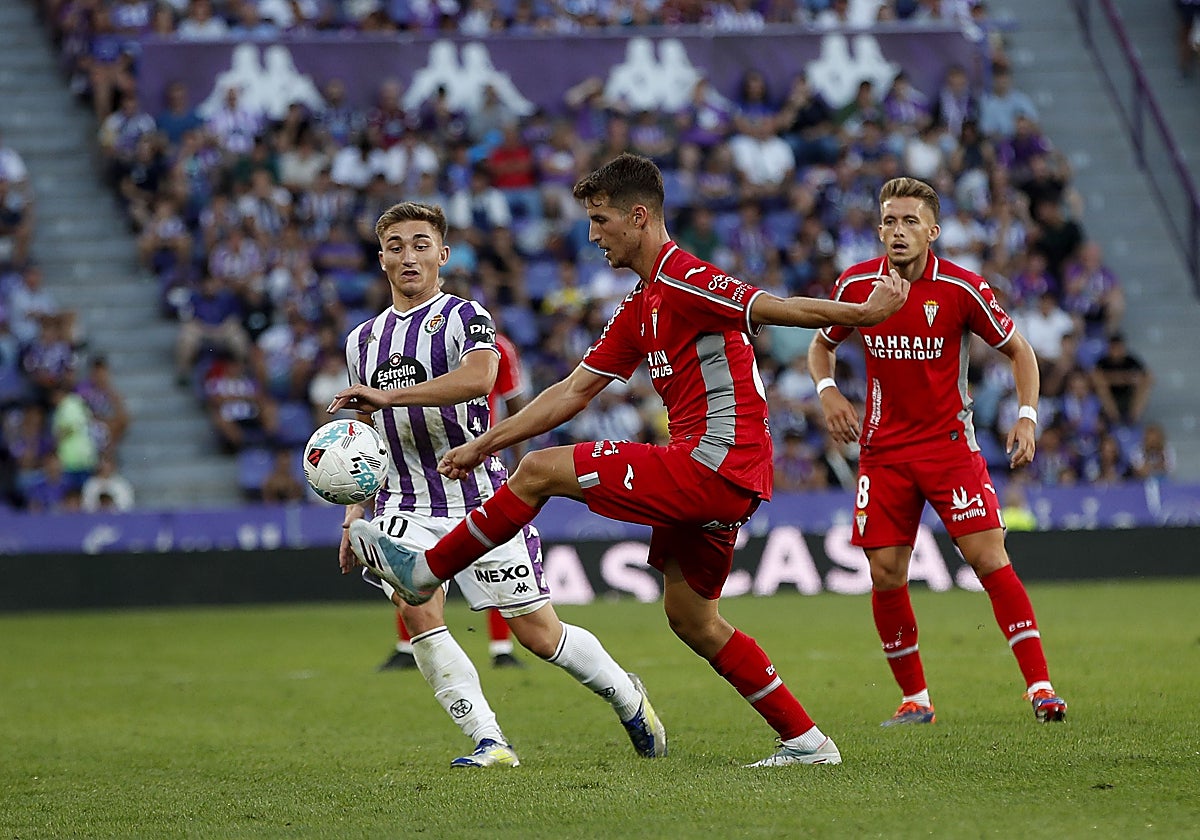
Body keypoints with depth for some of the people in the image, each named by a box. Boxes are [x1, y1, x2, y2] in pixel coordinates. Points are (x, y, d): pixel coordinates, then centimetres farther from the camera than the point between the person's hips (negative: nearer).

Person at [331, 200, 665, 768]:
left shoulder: (463, 317, -5)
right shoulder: (363, 339, 15)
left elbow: (478, 377, -28)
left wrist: (388, 395, -31)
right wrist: (354, 514, 14)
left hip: (476, 499, -4)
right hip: (405, 505, 5)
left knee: (537, 631, -1)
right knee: (416, 611, -22)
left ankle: (625, 695, 26)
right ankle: (489, 743, -19)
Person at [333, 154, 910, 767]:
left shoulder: (686, 281, -12)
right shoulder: (640, 308, 19)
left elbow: (778, 310, -18)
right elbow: (574, 392, 21)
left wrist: (864, 313, -27)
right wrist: (484, 445, 20)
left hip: (712, 464, -10)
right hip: (717, 479, 10)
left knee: (542, 471, -7)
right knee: (690, 617, 16)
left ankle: (425, 570, 7)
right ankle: (805, 741, 17)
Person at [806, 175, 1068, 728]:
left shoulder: (961, 288, -9)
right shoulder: (856, 284, -3)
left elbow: (1018, 350, 3)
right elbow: (822, 344, 16)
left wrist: (1027, 416, -10)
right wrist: (827, 391, -4)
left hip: (949, 443, -2)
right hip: (883, 449, 3)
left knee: (990, 560, -13)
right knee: (885, 575, -2)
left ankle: (1040, 687, -10)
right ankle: (914, 699, 14)